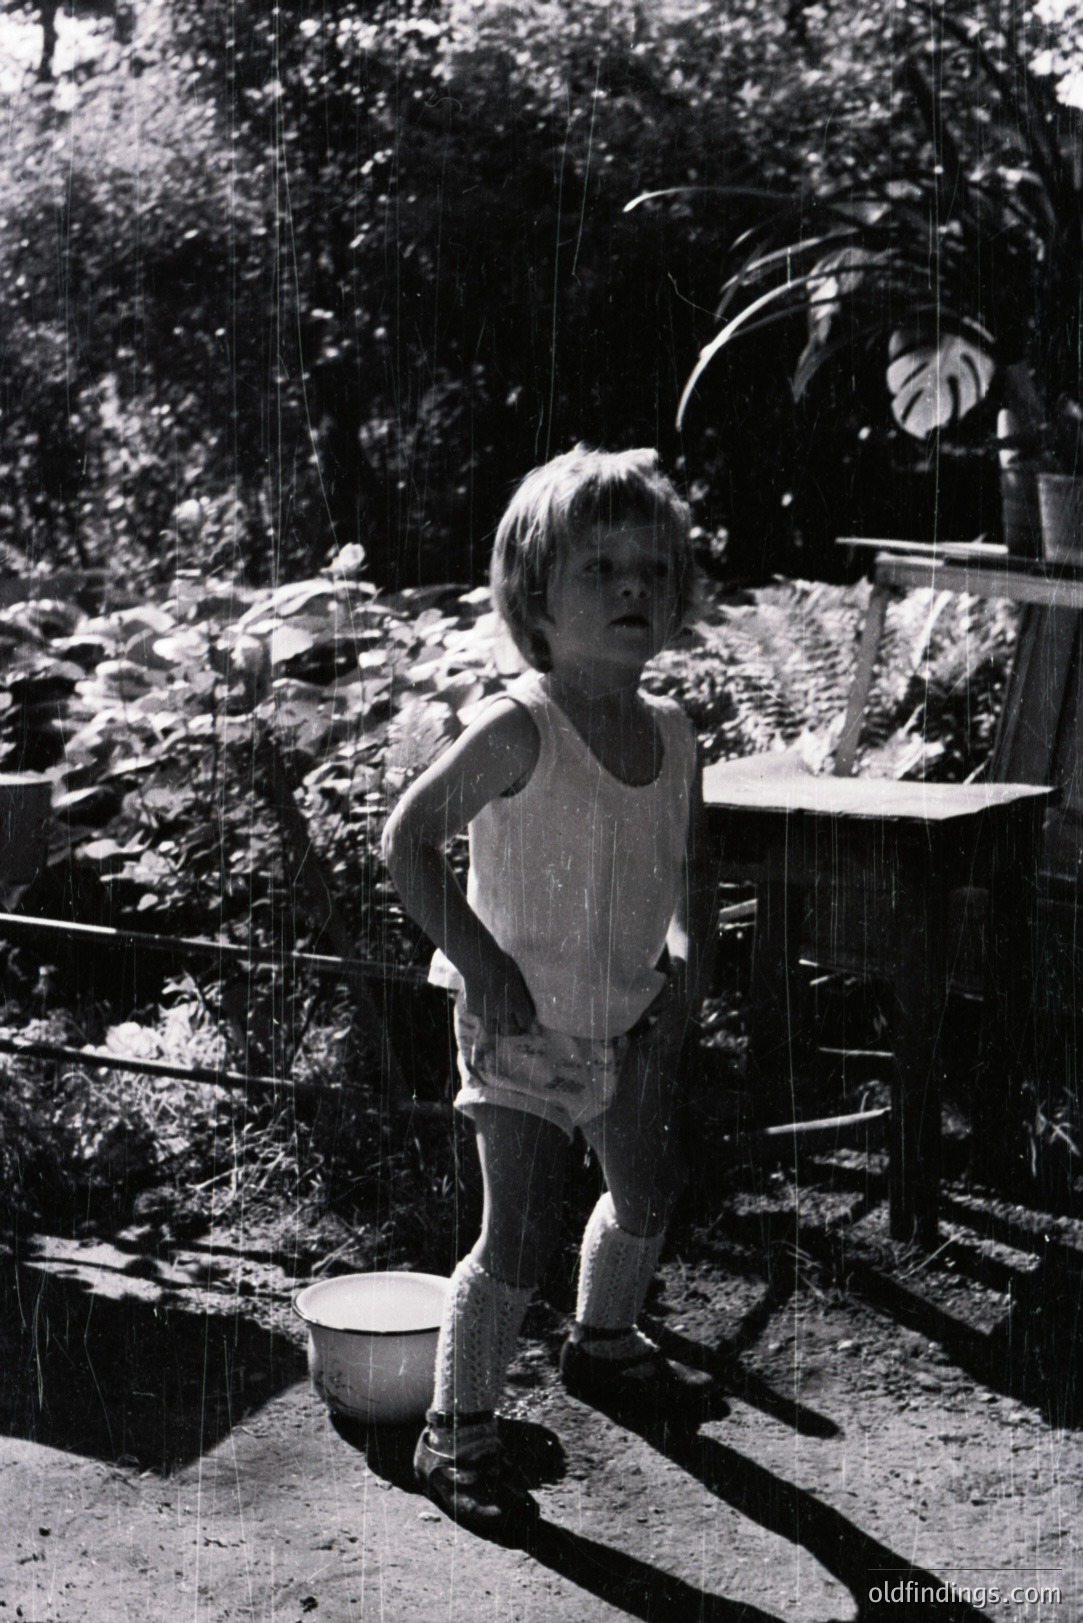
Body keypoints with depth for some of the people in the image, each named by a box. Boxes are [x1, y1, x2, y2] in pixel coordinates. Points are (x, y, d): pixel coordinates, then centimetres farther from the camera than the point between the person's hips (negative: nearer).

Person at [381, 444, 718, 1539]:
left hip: (628, 1016, 7)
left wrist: (685, 955, -2)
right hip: (523, 1024, -7)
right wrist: (480, 960, -22)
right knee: (519, 1240, -7)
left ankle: (605, 1346, 50)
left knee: (648, 1190, 23)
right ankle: (456, 1436, 10)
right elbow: (408, 840, -21)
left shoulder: (671, 733, -2)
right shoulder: (520, 729, -22)